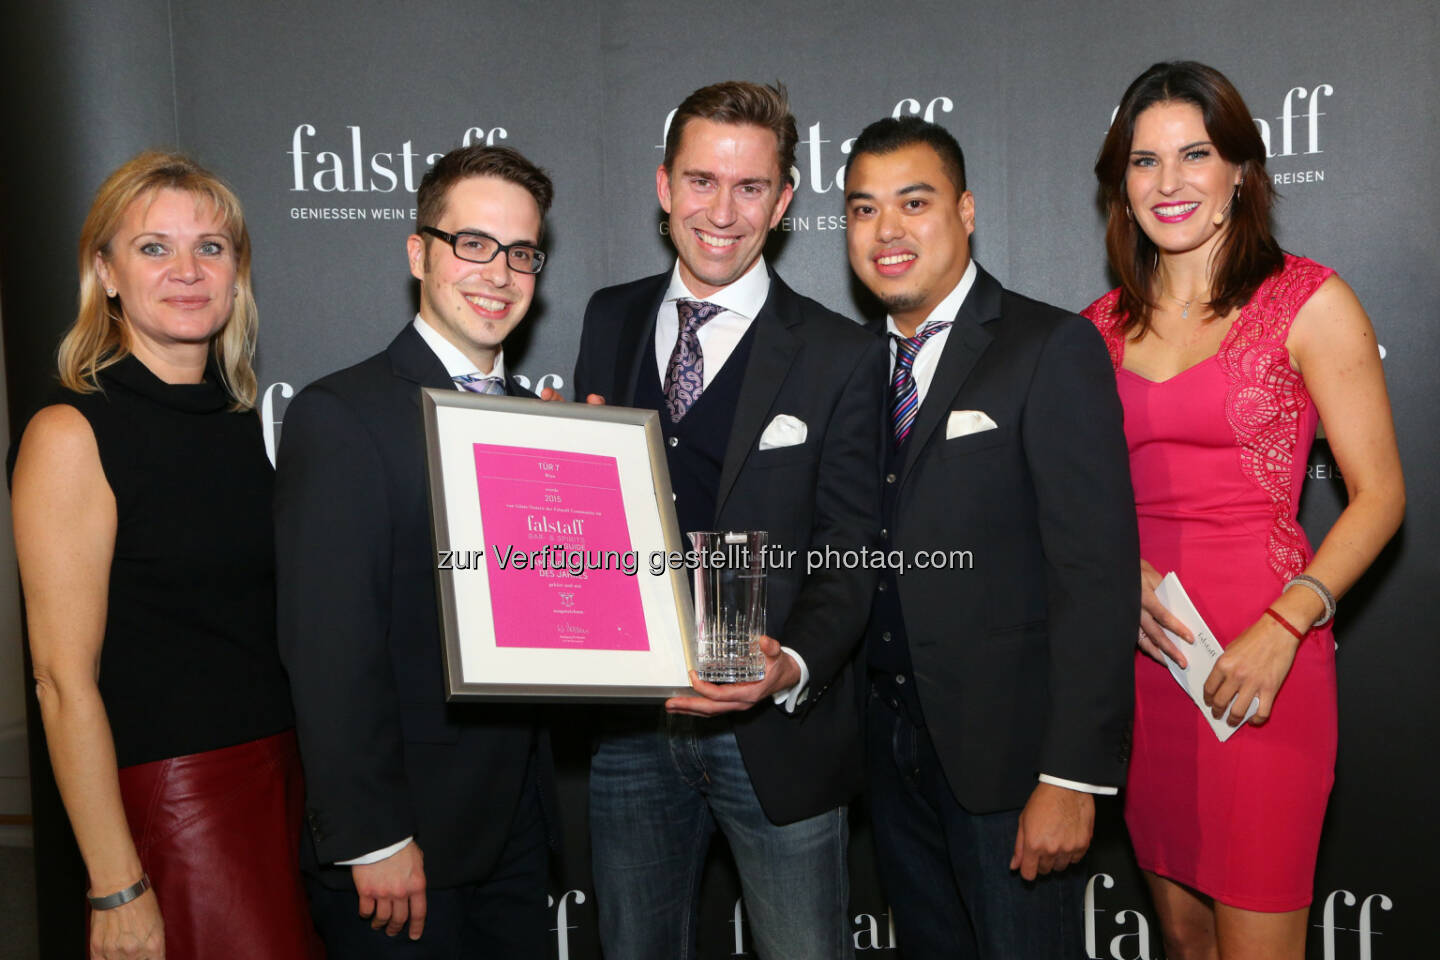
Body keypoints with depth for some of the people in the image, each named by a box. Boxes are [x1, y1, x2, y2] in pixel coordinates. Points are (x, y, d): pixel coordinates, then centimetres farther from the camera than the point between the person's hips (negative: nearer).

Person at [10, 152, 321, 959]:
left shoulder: (248, 422, 9)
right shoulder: (72, 435, -9)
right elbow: (65, 683, -12)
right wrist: (117, 891, -13)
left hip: (291, 774, 6)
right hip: (174, 795, -6)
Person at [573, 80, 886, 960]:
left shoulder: (841, 357, -6)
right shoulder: (611, 322, 7)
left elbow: (846, 556, -7)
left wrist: (792, 666, -24)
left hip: (776, 730, -3)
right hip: (629, 725, 4)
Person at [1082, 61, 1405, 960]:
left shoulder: (1308, 301, -3)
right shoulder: (1104, 326, 9)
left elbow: (1380, 494, -4)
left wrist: (1284, 625, -17)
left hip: (1259, 663, -4)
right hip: (1138, 654, 4)